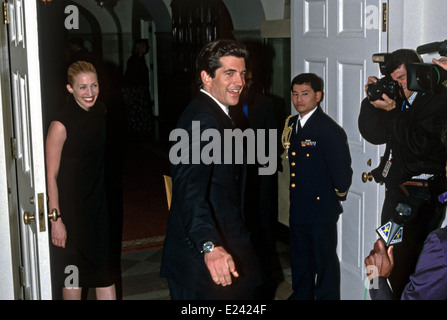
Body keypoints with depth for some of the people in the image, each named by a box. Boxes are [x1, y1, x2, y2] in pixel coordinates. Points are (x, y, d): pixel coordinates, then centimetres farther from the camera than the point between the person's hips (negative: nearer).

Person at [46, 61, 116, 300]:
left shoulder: (101, 113, 2)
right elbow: (51, 176, -16)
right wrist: (56, 218, -18)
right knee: (75, 272, 9)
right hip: (72, 207, -6)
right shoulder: (61, 125, -18)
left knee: (104, 265, 11)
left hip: (100, 204, 6)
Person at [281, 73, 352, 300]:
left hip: (321, 207, -7)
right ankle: (301, 295, 39)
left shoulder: (330, 130, -17)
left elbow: (342, 170, -16)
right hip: (297, 208, 8)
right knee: (299, 258, 21)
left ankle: (326, 297, 22)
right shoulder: (291, 124, 7)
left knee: (325, 261, 7)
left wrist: (338, 196, -5)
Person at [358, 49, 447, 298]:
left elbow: (418, 144, -19)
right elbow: (374, 135, 10)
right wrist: (372, 101, -3)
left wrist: (391, 111, -18)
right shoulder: (399, 98, 12)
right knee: (391, 263, 15)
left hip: (421, 196, -8)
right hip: (396, 193, 8)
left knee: (403, 272, -9)